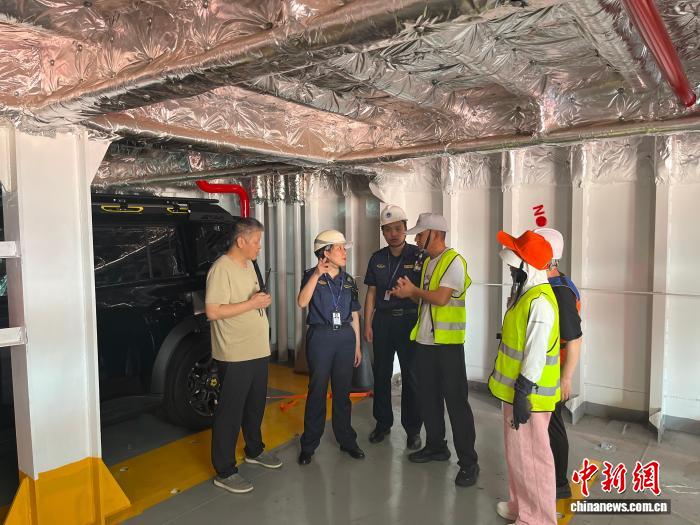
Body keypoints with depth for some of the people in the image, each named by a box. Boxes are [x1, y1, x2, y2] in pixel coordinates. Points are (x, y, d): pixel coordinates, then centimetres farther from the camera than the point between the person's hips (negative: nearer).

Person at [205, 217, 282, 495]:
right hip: (234, 355, -9)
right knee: (230, 412, 2)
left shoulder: (248, 264, 12)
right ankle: (224, 472, 15)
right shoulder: (221, 268, -18)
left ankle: (254, 450, 42)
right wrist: (252, 303, -22)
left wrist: (262, 300, 6)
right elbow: (212, 311, -24)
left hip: (258, 350, 9)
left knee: (255, 405, 22)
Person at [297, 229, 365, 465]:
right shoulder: (312, 275, -3)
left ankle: (346, 440, 25)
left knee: (343, 390, 11)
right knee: (317, 390, 2)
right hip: (320, 337, -4)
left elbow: (354, 315, 14)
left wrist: (357, 346, 13)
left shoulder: (348, 281, 10)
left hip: (345, 337, 4)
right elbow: (302, 302, -20)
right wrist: (317, 274, -27)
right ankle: (309, 445, 15)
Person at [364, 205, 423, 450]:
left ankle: (413, 428, 17)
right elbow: (371, 293, 10)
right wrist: (367, 324, 6)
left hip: (409, 321, -3)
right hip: (382, 321, 4)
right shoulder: (377, 259, 8)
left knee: (411, 375, 3)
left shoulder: (418, 255, -4)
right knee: (381, 373, 10)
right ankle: (382, 423, 27)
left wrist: (410, 291, -18)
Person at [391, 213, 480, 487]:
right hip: (424, 340, 8)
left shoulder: (454, 261, -12)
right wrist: (408, 293, 0)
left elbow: (440, 298, -21)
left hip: (447, 343, -8)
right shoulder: (428, 262, 14)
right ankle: (435, 446, 32)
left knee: (456, 400, -3)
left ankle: (468, 461, 8)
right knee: (428, 397, 16)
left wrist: (413, 290, -8)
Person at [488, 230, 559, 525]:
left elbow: (536, 354, -24)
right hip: (515, 387, 10)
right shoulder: (525, 292, 9)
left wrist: (522, 394, -21)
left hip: (528, 393, -10)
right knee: (517, 453, 21)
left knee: (530, 456, 4)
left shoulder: (539, 301, -23)